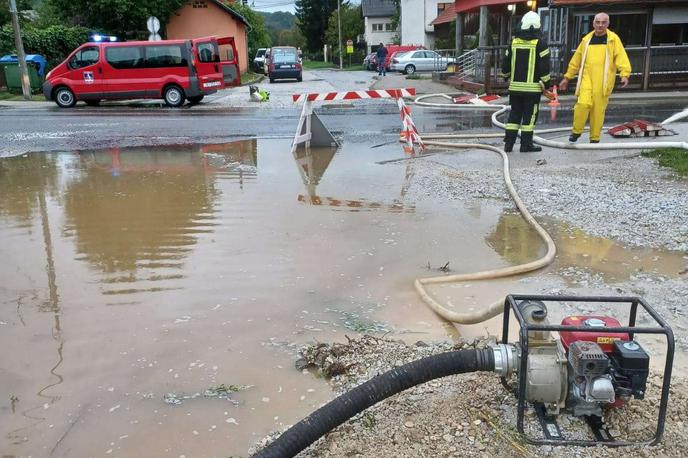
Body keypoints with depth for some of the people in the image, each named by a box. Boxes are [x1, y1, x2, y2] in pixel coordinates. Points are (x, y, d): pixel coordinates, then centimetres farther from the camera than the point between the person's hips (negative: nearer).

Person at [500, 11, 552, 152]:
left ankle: (509, 142, 11)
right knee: (530, 115, 2)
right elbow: (544, 66, -9)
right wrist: (546, 82, 1)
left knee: (514, 113, 13)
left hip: (515, 86, 4)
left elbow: (505, 63, 14)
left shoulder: (514, 42, 7)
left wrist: (506, 76, 31)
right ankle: (526, 144, 3)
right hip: (532, 87, -4)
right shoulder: (540, 43, -6)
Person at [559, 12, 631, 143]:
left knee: (598, 109, 0)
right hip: (587, 77, 1)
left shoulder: (613, 39, 4)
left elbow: (621, 57, -6)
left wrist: (624, 74, -21)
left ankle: (595, 138, 13)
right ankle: (576, 131, 1)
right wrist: (567, 77, 17)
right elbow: (576, 59, 18)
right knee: (583, 103, -18)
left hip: (603, 81, -1)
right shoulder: (587, 39, 13)